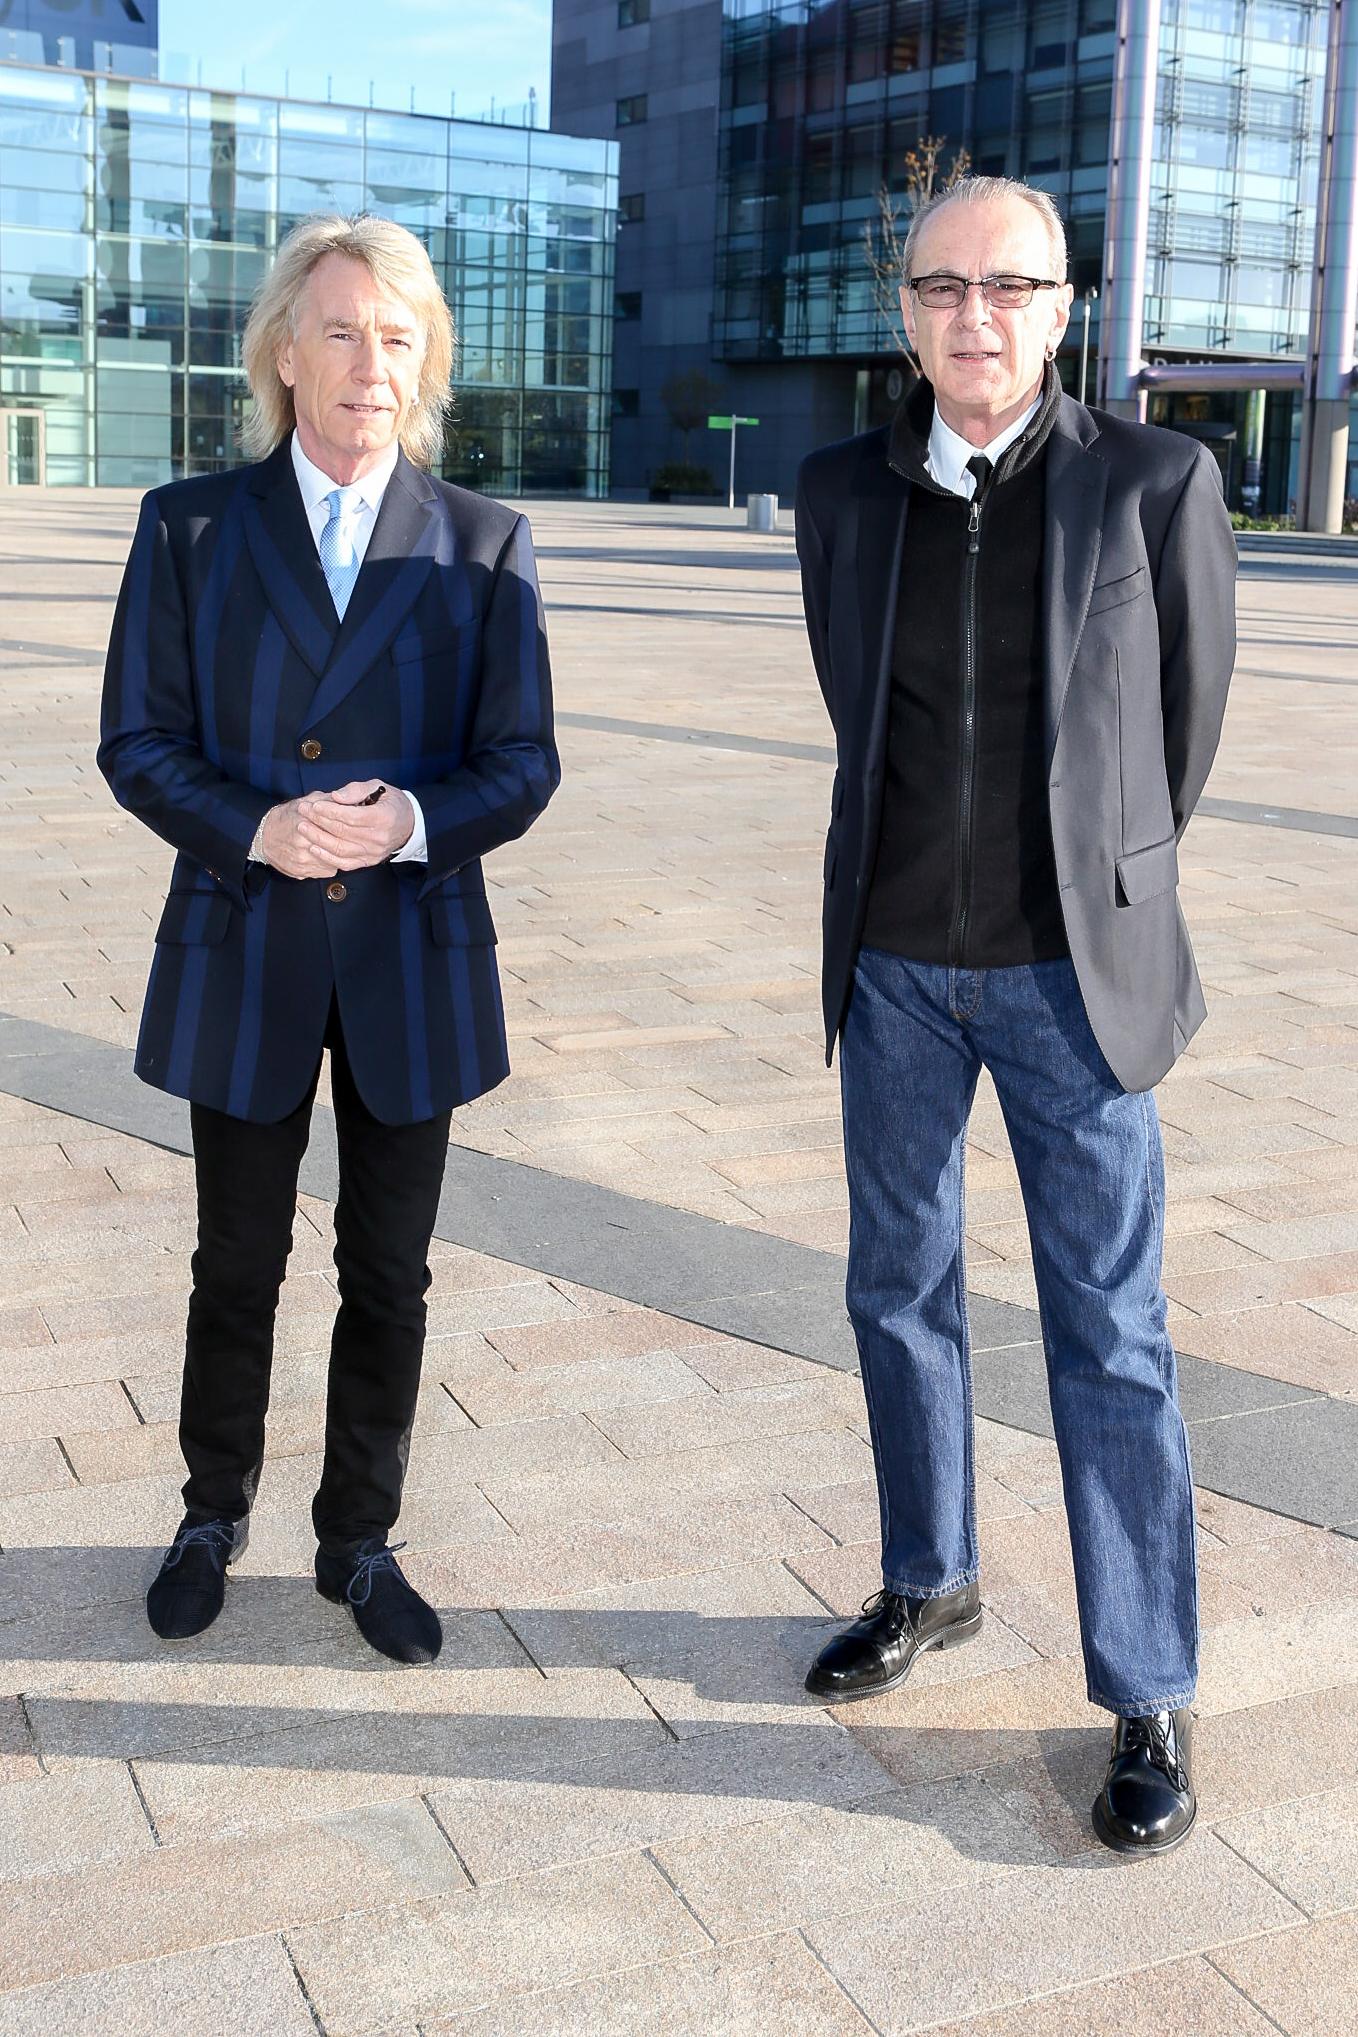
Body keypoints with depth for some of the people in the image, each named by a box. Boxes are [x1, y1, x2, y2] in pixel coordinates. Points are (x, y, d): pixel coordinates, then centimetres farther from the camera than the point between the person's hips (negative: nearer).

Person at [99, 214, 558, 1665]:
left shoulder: (482, 544, 2)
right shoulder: (189, 528, 1)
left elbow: (521, 766, 0)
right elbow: (137, 745, -2)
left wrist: (415, 820, -21)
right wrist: (258, 830, -20)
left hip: (414, 961, 1)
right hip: (243, 961, 0)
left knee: (389, 1274, 10)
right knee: (237, 1266, 14)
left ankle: (359, 1541, 29)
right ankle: (214, 1515, 36)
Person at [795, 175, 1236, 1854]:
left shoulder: (1153, 484, -7)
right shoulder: (842, 496, 2)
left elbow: (1184, 721, 5)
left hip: (1067, 971, -3)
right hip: (894, 964, 4)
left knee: (1108, 1334, 0)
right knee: (899, 1290, 14)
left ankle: (1148, 1697, 13)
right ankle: (929, 1584, 35)